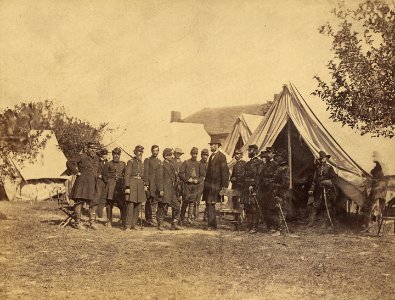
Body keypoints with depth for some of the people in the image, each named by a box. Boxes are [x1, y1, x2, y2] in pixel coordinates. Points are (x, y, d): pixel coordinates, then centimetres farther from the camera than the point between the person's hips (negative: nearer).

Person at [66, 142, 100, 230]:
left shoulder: (96, 158, 15)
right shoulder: (81, 157, -6)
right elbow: (69, 162, -12)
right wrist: (76, 172, -11)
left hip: (93, 183, 6)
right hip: (82, 182, -6)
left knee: (93, 203, 6)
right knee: (79, 201, -3)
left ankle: (92, 222, 14)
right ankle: (78, 222, 3)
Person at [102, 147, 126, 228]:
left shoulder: (123, 164, 13)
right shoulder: (108, 164, 7)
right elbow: (105, 175, 9)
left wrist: (124, 183, 4)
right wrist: (108, 182, 1)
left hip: (120, 186, 1)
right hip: (110, 186, -1)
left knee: (122, 204, -7)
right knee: (109, 204, 3)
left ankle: (123, 222, -2)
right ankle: (109, 222, 14)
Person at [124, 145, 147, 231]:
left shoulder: (142, 163, 16)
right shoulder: (131, 162, -5)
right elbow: (127, 175, -10)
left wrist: (145, 185, 8)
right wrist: (127, 187, -16)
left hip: (140, 185, 7)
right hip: (132, 184, -7)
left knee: (138, 206, 8)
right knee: (130, 205, -8)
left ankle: (133, 224, 16)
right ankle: (128, 226, -5)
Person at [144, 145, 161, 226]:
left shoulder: (159, 161, 19)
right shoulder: (147, 160, 2)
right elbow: (146, 173, -5)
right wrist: (146, 184, -14)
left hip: (157, 184, 5)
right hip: (150, 184, -5)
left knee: (154, 201, 2)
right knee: (150, 202, -4)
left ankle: (149, 219, 7)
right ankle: (152, 218, -1)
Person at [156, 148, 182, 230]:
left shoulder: (171, 165, 16)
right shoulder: (162, 166, -8)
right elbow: (159, 178, -13)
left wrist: (175, 186, 16)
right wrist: (161, 190, -19)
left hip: (172, 191, 8)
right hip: (165, 191, -8)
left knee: (176, 207, 5)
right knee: (162, 207, -1)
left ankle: (174, 224, 12)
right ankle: (160, 224, 10)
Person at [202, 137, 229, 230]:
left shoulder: (221, 156, -10)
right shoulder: (212, 156, 15)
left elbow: (225, 172, -13)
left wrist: (224, 187, -16)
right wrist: (206, 184, 12)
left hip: (215, 185, -8)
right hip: (209, 185, 8)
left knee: (210, 205, -7)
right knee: (209, 205, 10)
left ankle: (211, 225, 0)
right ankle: (212, 225, 19)